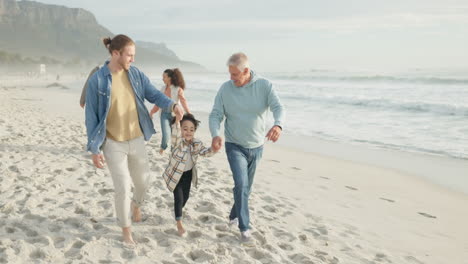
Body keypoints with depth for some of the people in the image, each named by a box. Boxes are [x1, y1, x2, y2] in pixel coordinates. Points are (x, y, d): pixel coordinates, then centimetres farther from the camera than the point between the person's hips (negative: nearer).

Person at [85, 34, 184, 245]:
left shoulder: (135, 74, -2)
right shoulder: (97, 80, -14)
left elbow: (154, 94, -2)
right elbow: (91, 117, -10)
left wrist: (172, 105, -25)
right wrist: (94, 149, -11)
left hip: (136, 139, 4)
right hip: (113, 143, -4)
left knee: (142, 181, 17)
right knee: (123, 188, -1)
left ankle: (136, 205, 52)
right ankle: (126, 229, 22)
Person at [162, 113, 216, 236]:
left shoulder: (197, 143, -13)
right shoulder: (177, 142, -29)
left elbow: (204, 152, -9)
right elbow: (175, 135, -49)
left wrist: (213, 149, -32)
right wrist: (177, 121, -68)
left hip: (188, 174, 5)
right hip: (175, 174, -5)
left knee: (186, 196, 18)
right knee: (179, 197, -8)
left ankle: (178, 212, 47)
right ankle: (179, 223, 6)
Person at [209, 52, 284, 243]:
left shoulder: (265, 86, -11)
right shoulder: (225, 89, -10)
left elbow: (278, 107, -22)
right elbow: (215, 115, -10)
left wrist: (278, 125, -45)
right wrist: (215, 135, -31)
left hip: (256, 147, 2)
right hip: (235, 146, -2)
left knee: (246, 186, 17)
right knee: (241, 184, -16)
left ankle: (234, 215, 41)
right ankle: (244, 228, -3)